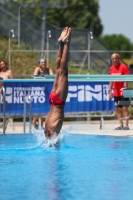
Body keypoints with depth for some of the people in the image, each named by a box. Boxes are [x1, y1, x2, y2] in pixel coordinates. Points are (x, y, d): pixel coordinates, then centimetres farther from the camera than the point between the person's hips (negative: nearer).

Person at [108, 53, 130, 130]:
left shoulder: (123, 67, -9)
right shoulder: (111, 68, 9)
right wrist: (110, 91, 12)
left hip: (123, 91, -7)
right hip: (116, 92, 7)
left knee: (125, 108, -6)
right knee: (118, 109, 7)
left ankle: (127, 125, -6)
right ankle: (121, 125, 12)